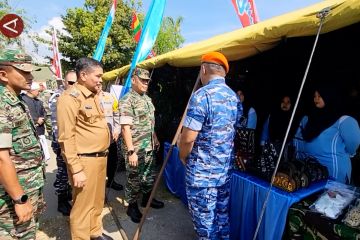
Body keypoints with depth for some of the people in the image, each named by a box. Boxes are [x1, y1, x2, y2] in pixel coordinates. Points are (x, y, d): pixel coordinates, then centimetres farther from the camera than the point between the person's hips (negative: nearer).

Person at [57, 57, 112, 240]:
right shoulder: (70, 97, -15)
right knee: (83, 205, 6)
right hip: (85, 160, -8)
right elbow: (66, 138, -18)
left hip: (100, 157, 9)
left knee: (98, 200, 22)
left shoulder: (93, 95, 11)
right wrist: (76, 169, -19)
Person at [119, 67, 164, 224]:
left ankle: (147, 198, 40)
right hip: (135, 148, -8)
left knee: (149, 175, 20)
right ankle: (132, 206, 27)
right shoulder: (127, 101, -16)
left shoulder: (147, 99, 10)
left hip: (149, 146, 8)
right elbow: (125, 128, -21)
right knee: (134, 178, 8)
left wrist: (155, 139, 18)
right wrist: (131, 151, -24)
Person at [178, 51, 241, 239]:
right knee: (222, 214, 22)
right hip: (225, 168, 8)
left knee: (204, 218, 10)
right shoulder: (234, 97, 6)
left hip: (202, 170, -7)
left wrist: (183, 157, -2)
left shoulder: (202, 95, -19)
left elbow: (188, 138, -21)